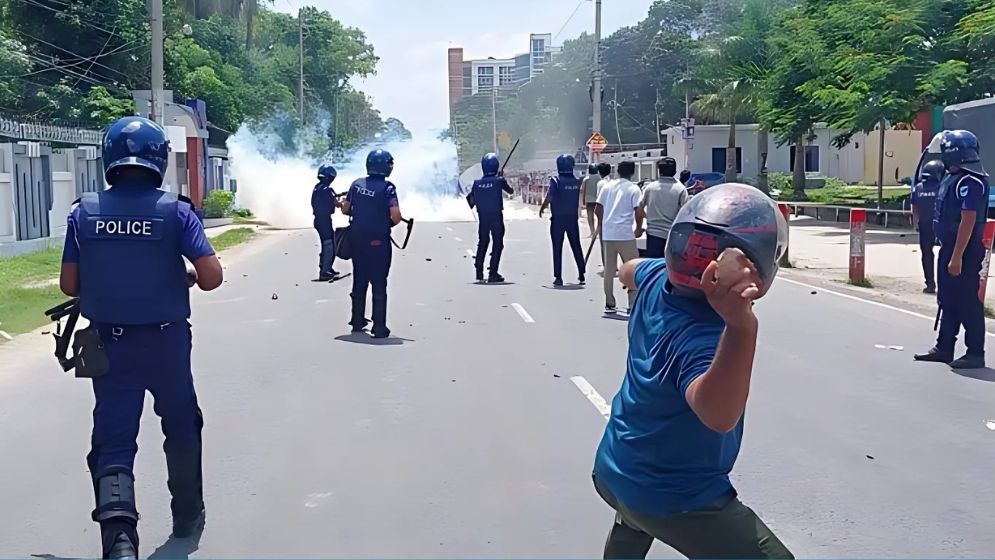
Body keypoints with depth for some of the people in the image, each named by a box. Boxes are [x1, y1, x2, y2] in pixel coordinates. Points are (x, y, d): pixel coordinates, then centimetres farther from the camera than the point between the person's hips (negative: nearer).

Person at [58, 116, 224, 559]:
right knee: (181, 425, 21)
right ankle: (187, 515, 35)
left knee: (113, 438, 6)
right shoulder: (175, 210, -10)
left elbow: (69, 285, 0)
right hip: (166, 341, -1)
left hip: (110, 343, 1)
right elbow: (212, 276, -16)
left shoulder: (84, 212, -3)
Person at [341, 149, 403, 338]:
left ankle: (357, 322, 26)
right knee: (379, 284, 1)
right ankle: (379, 327, 1)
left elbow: (345, 209, 9)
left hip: (357, 239, 5)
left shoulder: (357, 184, 3)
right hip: (378, 241, -5)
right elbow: (396, 216, -21)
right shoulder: (387, 188, -13)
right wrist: (389, 224, -1)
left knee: (359, 281, 17)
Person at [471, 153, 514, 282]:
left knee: (482, 243, 18)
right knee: (498, 244, 3)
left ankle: (479, 271, 19)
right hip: (496, 216, -4)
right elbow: (511, 191, 9)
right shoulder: (499, 180, -9)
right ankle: (493, 273, -1)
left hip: (482, 217, 4)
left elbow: (472, 199, 7)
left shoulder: (477, 182, 0)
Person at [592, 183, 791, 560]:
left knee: (637, 514, 39)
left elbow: (629, 272, 15)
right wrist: (741, 325, -71)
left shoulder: (658, 278, -12)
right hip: (677, 501, -8)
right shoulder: (699, 336, -35)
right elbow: (718, 414, -57)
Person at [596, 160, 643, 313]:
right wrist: (639, 229, 4)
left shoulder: (607, 186, 9)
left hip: (607, 234, 4)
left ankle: (609, 304, 14)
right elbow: (638, 213, -12)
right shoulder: (633, 189, -3)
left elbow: (598, 210, 7)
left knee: (609, 270, 10)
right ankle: (633, 304, 3)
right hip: (625, 234, -4)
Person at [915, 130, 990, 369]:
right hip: (949, 247, 10)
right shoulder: (952, 177, 12)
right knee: (947, 300, 15)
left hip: (964, 251, -10)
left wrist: (957, 257, -26)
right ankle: (944, 348, 24)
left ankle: (975, 353, 6)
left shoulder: (971, 182, -19)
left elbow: (968, 221, -24)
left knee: (968, 301, -3)